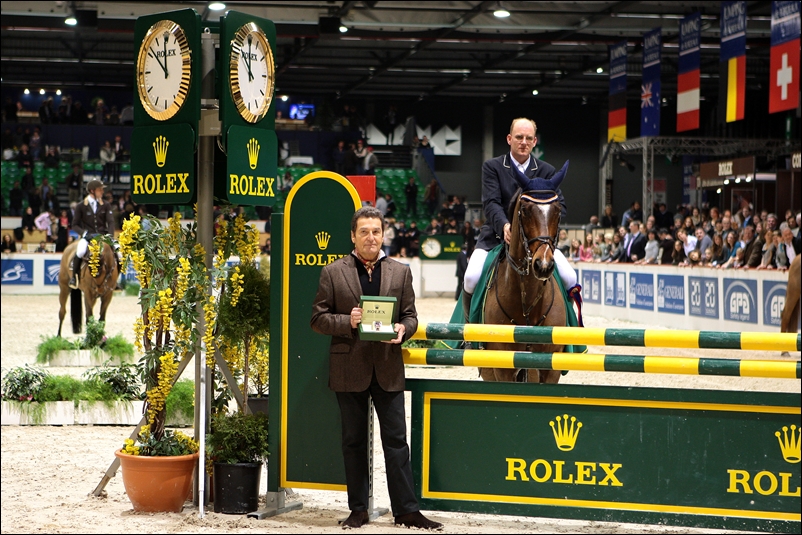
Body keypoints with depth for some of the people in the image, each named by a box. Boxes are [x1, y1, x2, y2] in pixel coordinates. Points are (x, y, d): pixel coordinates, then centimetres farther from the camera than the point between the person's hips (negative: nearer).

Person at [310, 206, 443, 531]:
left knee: (396, 439, 1)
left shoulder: (400, 272, 9)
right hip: (349, 369, -1)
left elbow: (410, 315, 11)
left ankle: (406, 510, 6)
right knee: (354, 441, 7)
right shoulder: (333, 273, 2)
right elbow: (318, 319, 1)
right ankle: (359, 509, 15)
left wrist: (402, 329, -12)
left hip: (388, 369, 1)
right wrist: (347, 322, -17)